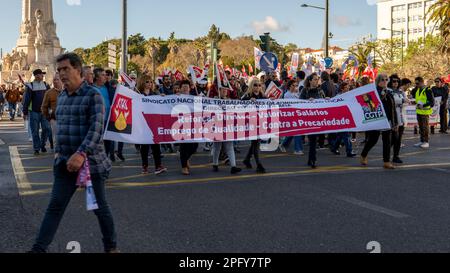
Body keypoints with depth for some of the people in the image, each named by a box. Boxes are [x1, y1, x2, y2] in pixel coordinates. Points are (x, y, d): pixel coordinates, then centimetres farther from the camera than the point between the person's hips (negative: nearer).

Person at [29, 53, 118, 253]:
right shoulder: (62, 96, 12)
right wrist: (58, 151, 16)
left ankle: (111, 247, 25)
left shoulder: (93, 95, -11)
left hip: (90, 161, -6)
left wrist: (81, 154, -31)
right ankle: (38, 249, 5)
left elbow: (96, 129, -21)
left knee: (99, 206, 7)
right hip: (65, 162, 6)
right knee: (55, 206, 3)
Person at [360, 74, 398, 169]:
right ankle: (363, 155, 26)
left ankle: (387, 162, 6)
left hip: (388, 121, 5)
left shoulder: (389, 93, 13)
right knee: (373, 140, 3)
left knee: (387, 141, 3)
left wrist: (395, 122, 14)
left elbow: (393, 109, 15)